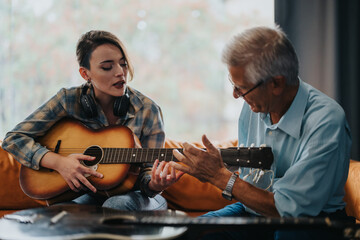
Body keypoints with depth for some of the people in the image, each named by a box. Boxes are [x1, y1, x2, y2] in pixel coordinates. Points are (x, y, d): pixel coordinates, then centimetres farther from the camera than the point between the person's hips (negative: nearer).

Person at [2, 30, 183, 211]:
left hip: (133, 195, 0)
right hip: (92, 195, 0)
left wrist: (155, 184, -31)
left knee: (117, 205, -37)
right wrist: (58, 162, -20)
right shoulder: (69, 100, -7)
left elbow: (146, 170, -6)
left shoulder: (147, 110, -8)